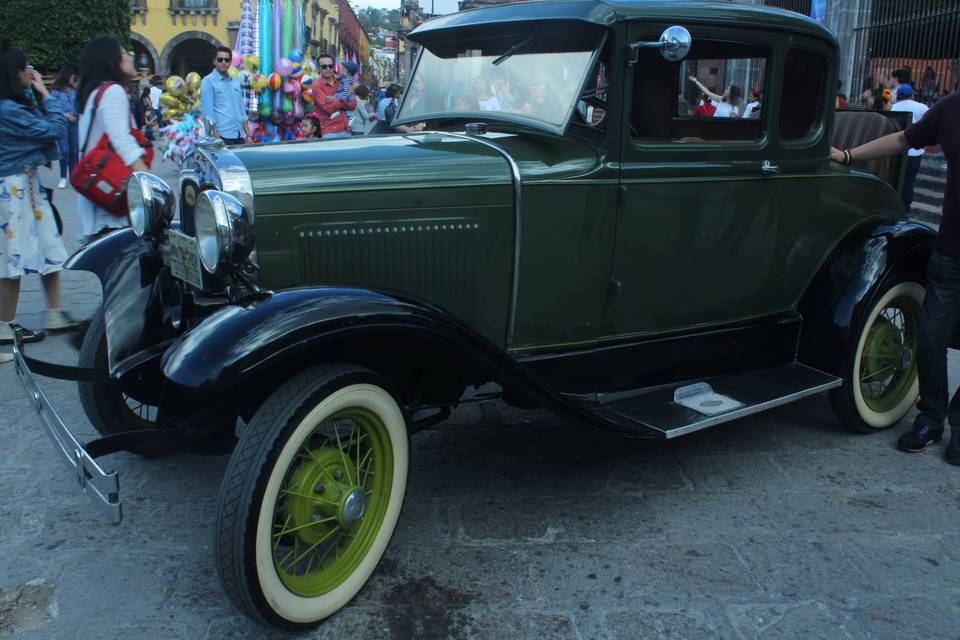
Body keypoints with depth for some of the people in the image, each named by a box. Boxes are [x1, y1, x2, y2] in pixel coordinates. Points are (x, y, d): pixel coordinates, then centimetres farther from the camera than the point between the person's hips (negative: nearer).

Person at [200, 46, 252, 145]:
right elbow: (208, 112, -8)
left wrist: (248, 135, 10)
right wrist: (217, 139, -16)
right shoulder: (208, 81, -2)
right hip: (223, 136, -6)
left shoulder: (236, 81, 16)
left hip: (240, 136, 6)